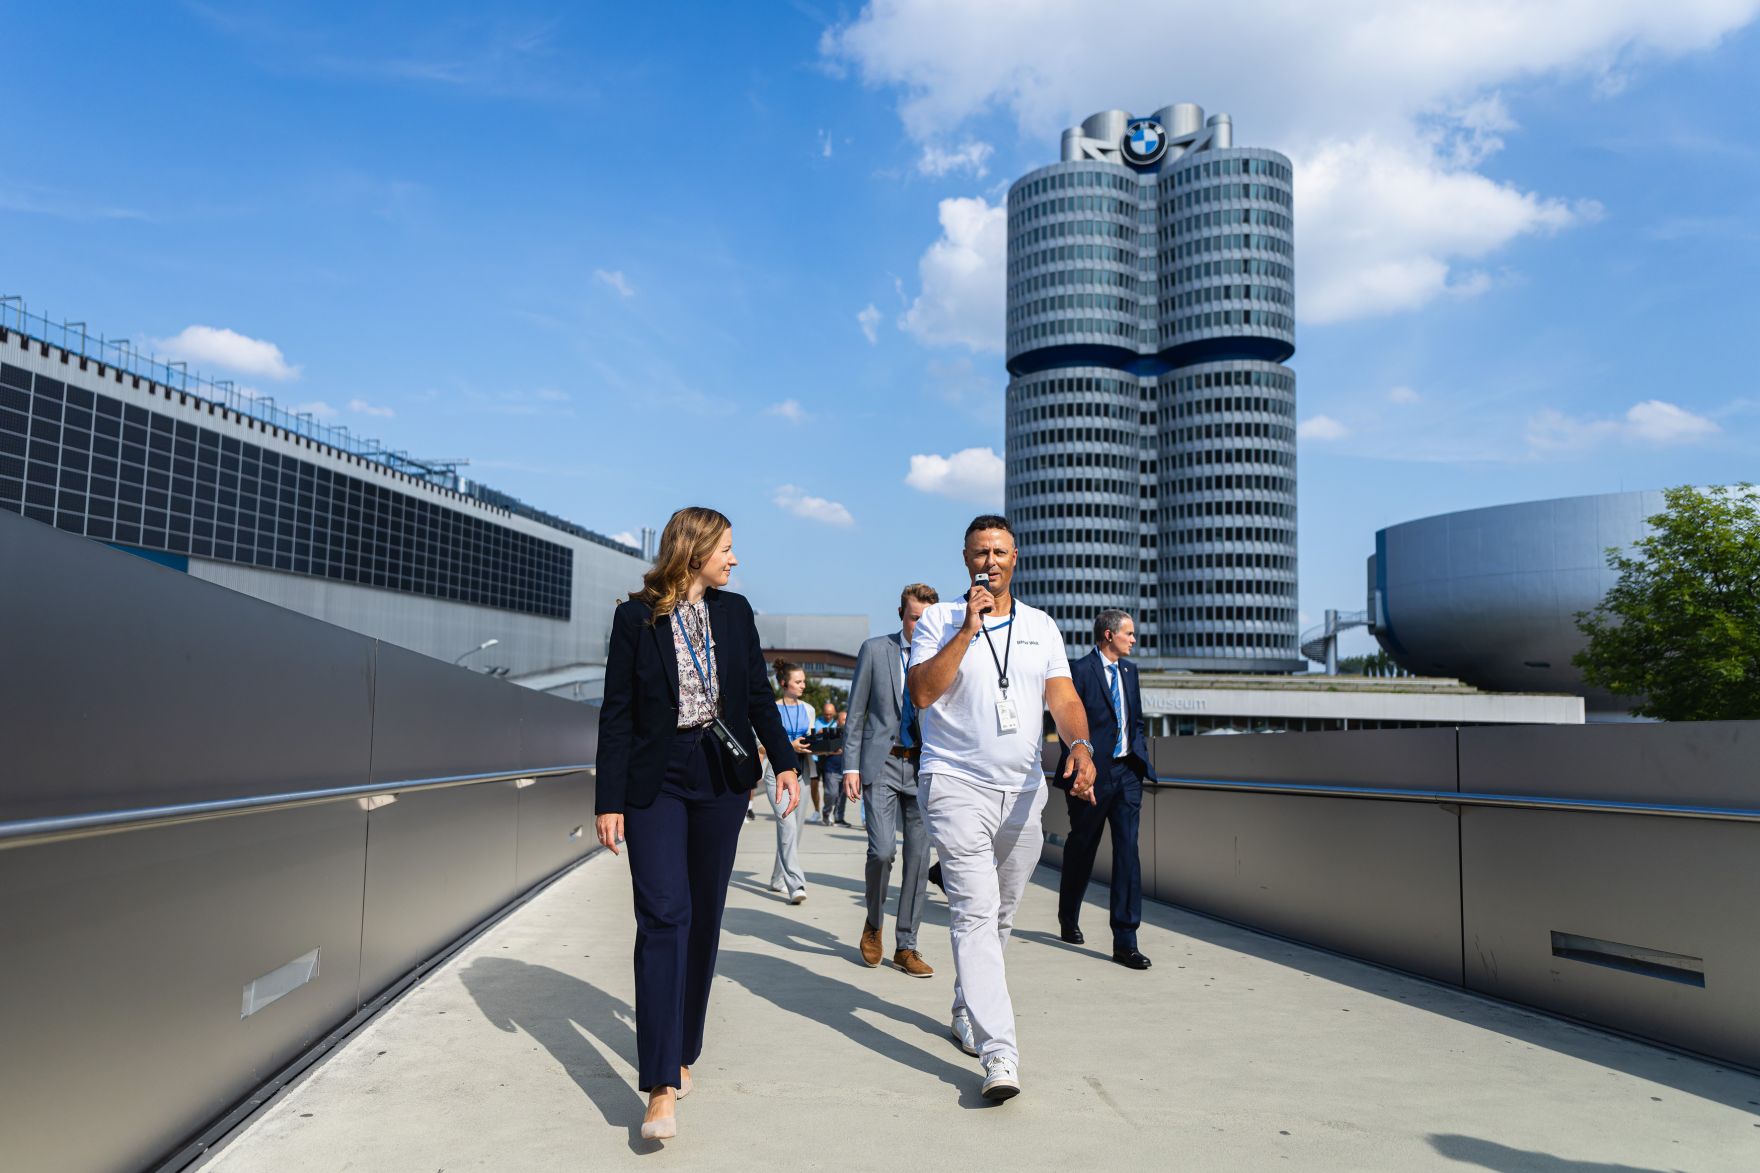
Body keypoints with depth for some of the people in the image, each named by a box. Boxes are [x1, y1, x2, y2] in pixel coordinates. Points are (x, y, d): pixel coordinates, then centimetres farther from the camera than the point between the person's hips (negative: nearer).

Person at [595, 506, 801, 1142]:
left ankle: (682, 1051, 25)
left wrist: (785, 761, 2)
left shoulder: (735, 611, 7)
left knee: (703, 916, 9)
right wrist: (609, 800, -7)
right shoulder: (636, 617, -3)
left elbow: (759, 694, 11)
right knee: (663, 916, -11)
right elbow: (617, 713, -3)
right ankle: (661, 1086, -10)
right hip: (656, 779, -4)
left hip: (722, 778, 4)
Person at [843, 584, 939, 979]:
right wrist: (851, 766, -2)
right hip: (882, 764, -2)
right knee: (882, 850, -13)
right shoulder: (875, 650, 2)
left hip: (924, 768, 2)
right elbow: (856, 713, 4)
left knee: (919, 858, 4)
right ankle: (874, 923, 15)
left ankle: (906, 946, 16)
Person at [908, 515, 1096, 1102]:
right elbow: (922, 692, -12)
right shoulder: (939, 621, 2)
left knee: (1000, 916, 14)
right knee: (975, 914, -13)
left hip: (1024, 791, 4)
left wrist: (1080, 745, -18)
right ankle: (999, 1054, -16)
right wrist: (968, 629, -14)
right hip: (957, 785, -4)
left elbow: (1063, 698, 2)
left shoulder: (1042, 627, 11)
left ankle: (967, 1012, 34)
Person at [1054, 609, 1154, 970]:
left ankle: (1125, 941, -2)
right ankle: (1068, 918, 35)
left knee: (1128, 850, -4)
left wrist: (1140, 759, 10)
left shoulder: (1129, 670, 12)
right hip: (1093, 774, -5)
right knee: (1081, 849, 11)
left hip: (1126, 772, 5)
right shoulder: (1080, 670, -10)